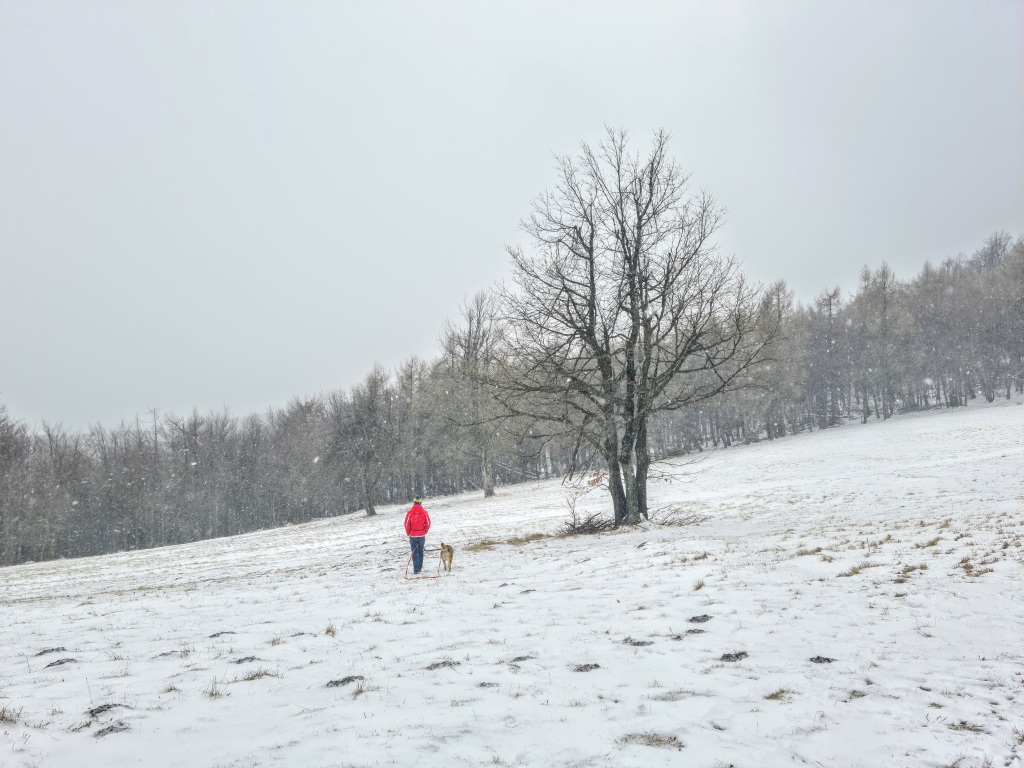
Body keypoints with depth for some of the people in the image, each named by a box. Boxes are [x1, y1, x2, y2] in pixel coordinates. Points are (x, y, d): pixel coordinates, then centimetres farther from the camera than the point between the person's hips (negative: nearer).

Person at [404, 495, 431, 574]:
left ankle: (416, 569, -2)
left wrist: (408, 534, 10)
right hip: (422, 536, 2)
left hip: (413, 536, -2)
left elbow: (407, 524, -7)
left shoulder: (410, 512, -11)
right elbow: (428, 524, -2)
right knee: (420, 551, 16)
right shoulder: (424, 512, -7)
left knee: (415, 552, 4)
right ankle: (420, 567, 22)